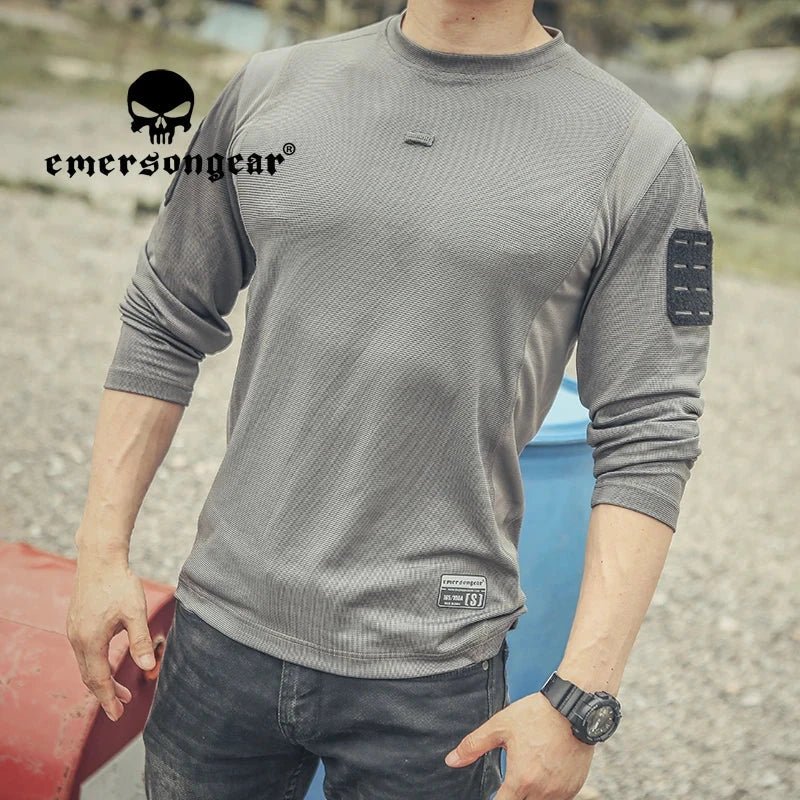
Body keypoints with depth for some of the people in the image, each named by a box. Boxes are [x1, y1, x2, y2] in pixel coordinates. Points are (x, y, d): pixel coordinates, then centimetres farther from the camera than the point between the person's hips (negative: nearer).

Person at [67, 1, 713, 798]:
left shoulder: (639, 157, -5)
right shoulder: (269, 89, 4)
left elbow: (646, 443, -7)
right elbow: (163, 328, 9)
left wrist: (580, 699, -12)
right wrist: (102, 551, 6)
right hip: (222, 627, 3)